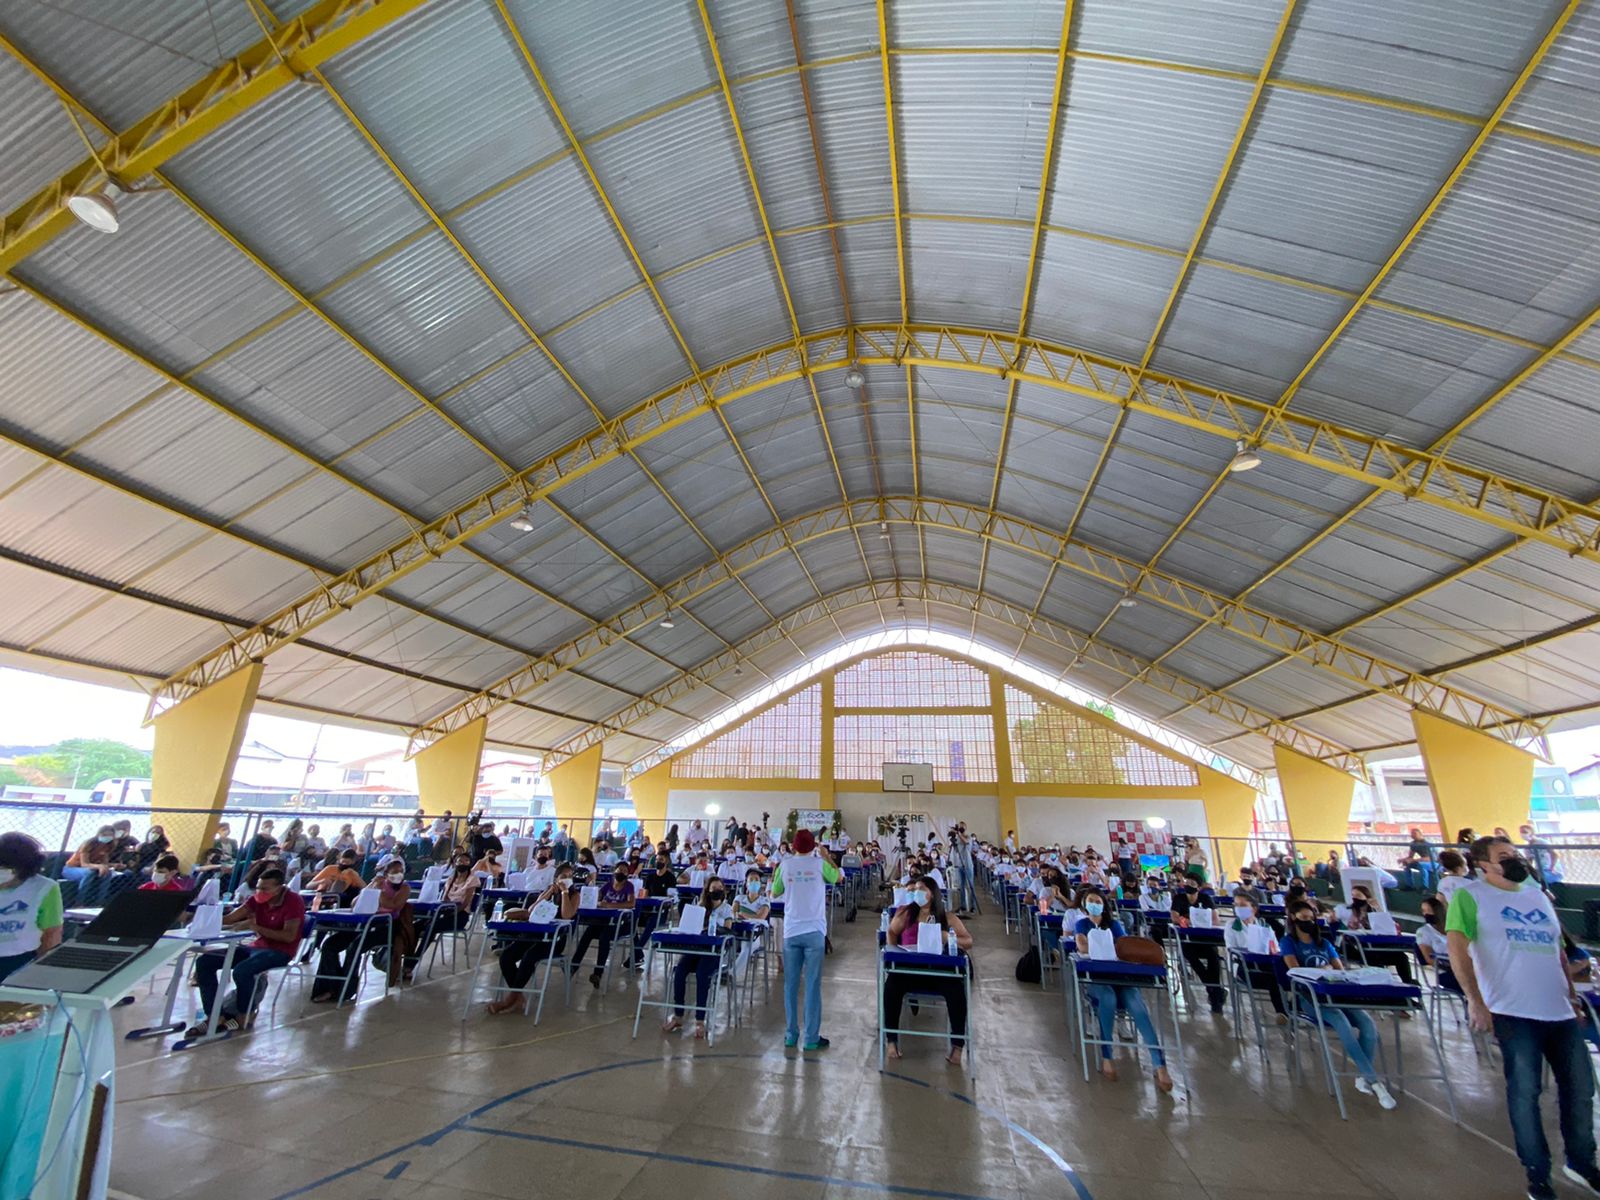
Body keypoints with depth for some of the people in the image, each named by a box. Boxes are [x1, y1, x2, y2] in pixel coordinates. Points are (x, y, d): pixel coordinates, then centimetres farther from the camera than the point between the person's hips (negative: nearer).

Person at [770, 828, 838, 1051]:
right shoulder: (819, 863, -5)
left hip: (791, 932, 2)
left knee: (791, 985, 12)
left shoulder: (785, 865, -1)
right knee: (812, 986, 4)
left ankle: (791, 1035, 18)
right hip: (814, 932, -2)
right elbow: (839, 877, 14)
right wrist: (826, 856, 24)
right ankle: (811, 1038, 8)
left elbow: (774, 894, 11)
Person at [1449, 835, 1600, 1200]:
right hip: (1513, 1012, -6)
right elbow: (1458, 949, -15)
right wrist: (1475, 1000, -20)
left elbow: (1557, 950, 22)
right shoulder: (1470, 895, -7)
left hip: (1561, 1010, 6)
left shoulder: (1539, 895, 14)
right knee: (1525, 1092, -1)